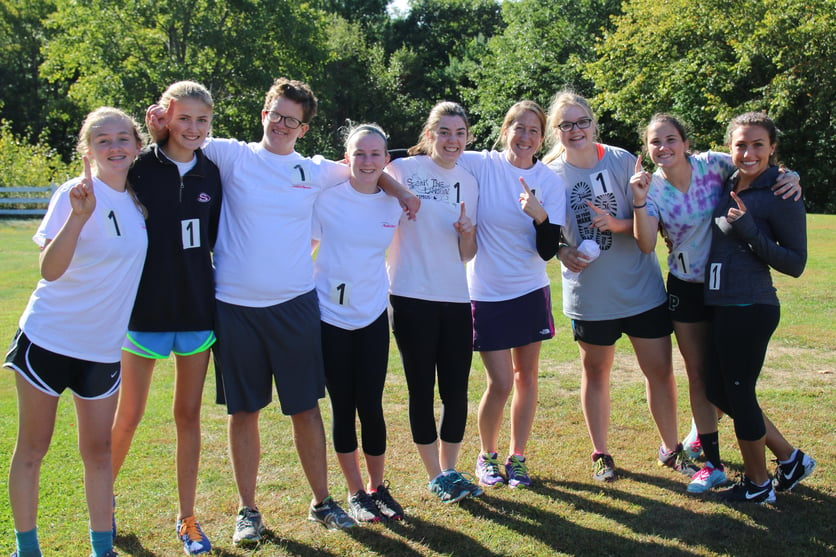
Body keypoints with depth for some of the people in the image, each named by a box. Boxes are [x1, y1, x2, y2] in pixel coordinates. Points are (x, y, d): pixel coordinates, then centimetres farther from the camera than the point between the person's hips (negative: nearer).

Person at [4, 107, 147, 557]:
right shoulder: (76, 193, -14)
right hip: (48, 338, -4)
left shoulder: (138, 198, 1)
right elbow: (50, 270, -21)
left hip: (103, 346, 4)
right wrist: (78, 215, -34)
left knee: (98, 450, 11)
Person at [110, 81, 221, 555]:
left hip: (198, 309, 3)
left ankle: (187, 518, 22)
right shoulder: (142, 168, -8)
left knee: (189, 414, 10)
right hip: (146, 308, -3)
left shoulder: (211, 173, 3)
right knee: (129, 416, 6)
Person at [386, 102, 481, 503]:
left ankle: (450, 470, 24)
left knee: (456, 390, 7)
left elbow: (466, 255, 11)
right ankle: (435, 477, 19)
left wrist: (467, 232, -8)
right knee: (421, 390, 4)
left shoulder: (468, 181, 10)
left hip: (456, 299, 4)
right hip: (412, 297, -4)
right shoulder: (402, 170, -5)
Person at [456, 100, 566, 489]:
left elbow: (547, 251, -7)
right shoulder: (480, 165, -9)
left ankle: (517, 457, 28)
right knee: (501, 383, -3)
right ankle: (486, 456, 22)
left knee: (526, 375, 10)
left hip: (531, 290, 3)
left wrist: (540, 215, -24)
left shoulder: (549, 181, -2)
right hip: (486, 293, -3)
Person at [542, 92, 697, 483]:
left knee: (660, 369, 5)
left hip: (641, 286, 0)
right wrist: (562, 252, -19)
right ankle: (600, 454, 29)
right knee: (595, 372, 13)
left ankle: (671, 449, 25)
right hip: (588, 293, 0)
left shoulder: (622, 161, -6)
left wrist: (617, 224, -24)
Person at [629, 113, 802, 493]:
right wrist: (639, 202, -33)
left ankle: (703, 430, 40)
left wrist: (791, 177, -22)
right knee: (698, 373, 5)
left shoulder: (713, 164, -11)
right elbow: (646, 245, -20)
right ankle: (713, 464, 14)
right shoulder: (653, 187, -9)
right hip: (686, 288, 0)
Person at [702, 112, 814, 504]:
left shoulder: (781, 196, -11)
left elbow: (795, 263, -12)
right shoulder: (727, 187, 9)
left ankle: (758, 485, 23)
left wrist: (748, 229, -22)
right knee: (719, 391, 16)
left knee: (739, 394, 3)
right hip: (721, 306, 8)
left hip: (750, 309, -8)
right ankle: (790, 458, 32)